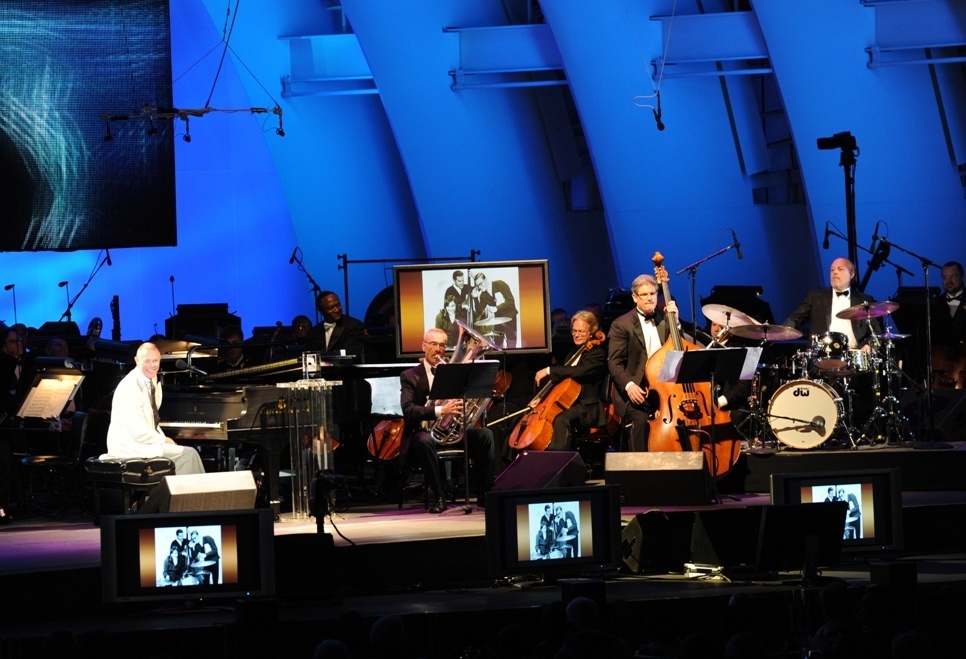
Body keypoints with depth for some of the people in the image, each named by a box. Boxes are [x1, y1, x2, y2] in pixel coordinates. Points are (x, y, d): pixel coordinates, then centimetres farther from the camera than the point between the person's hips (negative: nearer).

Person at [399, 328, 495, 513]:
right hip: (425, 431, -4)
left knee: (485, 434, -22)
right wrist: (440, 410, -30)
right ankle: (439, 497, -27)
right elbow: (408, 410, -15)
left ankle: (485, 494, -17)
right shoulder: (410, 376, 1)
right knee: (423, 440, -39)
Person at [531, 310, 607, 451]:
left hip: (587, 407, -10)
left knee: (560, 419, -36)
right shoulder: (575, 352, 19)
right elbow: (563, 377, 25)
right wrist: (542, 397, 11)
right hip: (567, 403, 10)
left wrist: (549, 370, -26)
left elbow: (580, 371, -26)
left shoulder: (598, 353, -8)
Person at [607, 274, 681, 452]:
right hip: (636, 391, -3)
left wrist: (675, 320, -5)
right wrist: (628, 385, -20)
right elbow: (614, 363, -4)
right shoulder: (622, 324, 2)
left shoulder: (664, 319, 13)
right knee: (640, 420, -31)